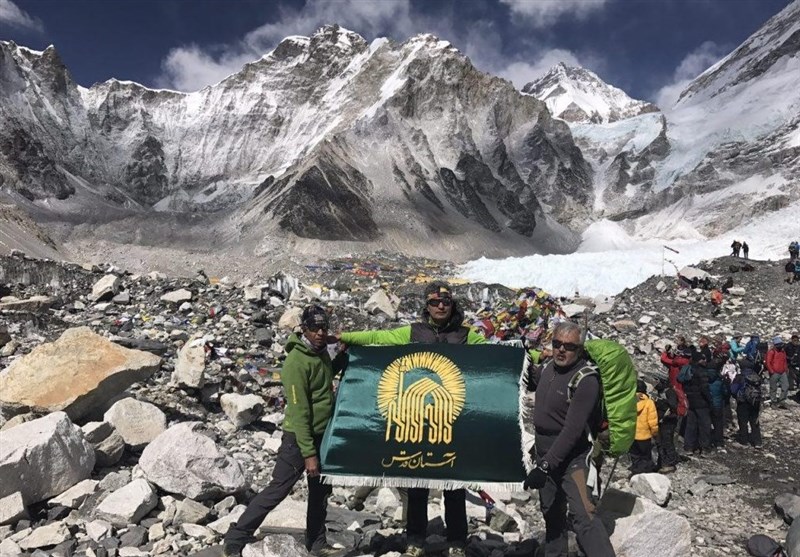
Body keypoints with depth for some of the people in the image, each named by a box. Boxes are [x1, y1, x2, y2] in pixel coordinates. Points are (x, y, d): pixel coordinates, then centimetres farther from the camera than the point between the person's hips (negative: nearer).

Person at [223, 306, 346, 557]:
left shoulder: (321, 352, 3)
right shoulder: (297, 361, -22)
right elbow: (298, 411, -23)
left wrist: (344, 356, 10)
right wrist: (308, 453, -24)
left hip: (323, 435, 8)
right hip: (299, 437, -8)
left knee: (320, 491, 17)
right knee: (277, 491, -3)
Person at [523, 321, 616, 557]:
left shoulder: (586, 380, -20)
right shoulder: (547, 369, 2)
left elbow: (572, 430, -25)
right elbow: (526, 383, 26)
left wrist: (545, 466, -28)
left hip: (572, 457, -7)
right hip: (545, 454, 7)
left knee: (583, 516, -20)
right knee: (551, 512, 20)